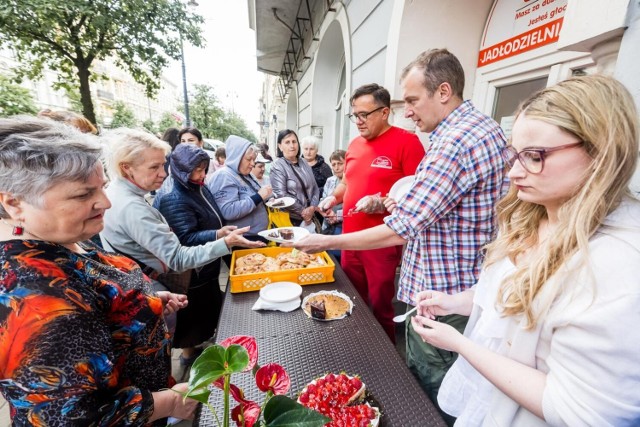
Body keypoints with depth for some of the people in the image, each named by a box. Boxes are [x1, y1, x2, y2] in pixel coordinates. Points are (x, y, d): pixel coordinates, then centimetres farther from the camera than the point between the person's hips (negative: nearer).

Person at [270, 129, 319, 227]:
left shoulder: (305, 165, 11)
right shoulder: (277, 166, -7)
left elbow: (315, 188, 10)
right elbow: (281, 195, -16)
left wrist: (312, 207, -7)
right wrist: (302, 211, -13)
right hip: (290, 219, -5)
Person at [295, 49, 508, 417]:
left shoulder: (453, 143, -23)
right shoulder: (488, 127, 9)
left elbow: (399, 231, -24)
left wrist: (328, 241, -14)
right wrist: (410, 204, 8)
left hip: (441, 295, -10)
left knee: (427, 398, 12)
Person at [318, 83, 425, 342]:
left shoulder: (406, 141, -11)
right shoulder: (354, 144, 11)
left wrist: (384, 203, -27)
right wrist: (334, 197, 5)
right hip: (351, 237, 7)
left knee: (379, 304, 8)